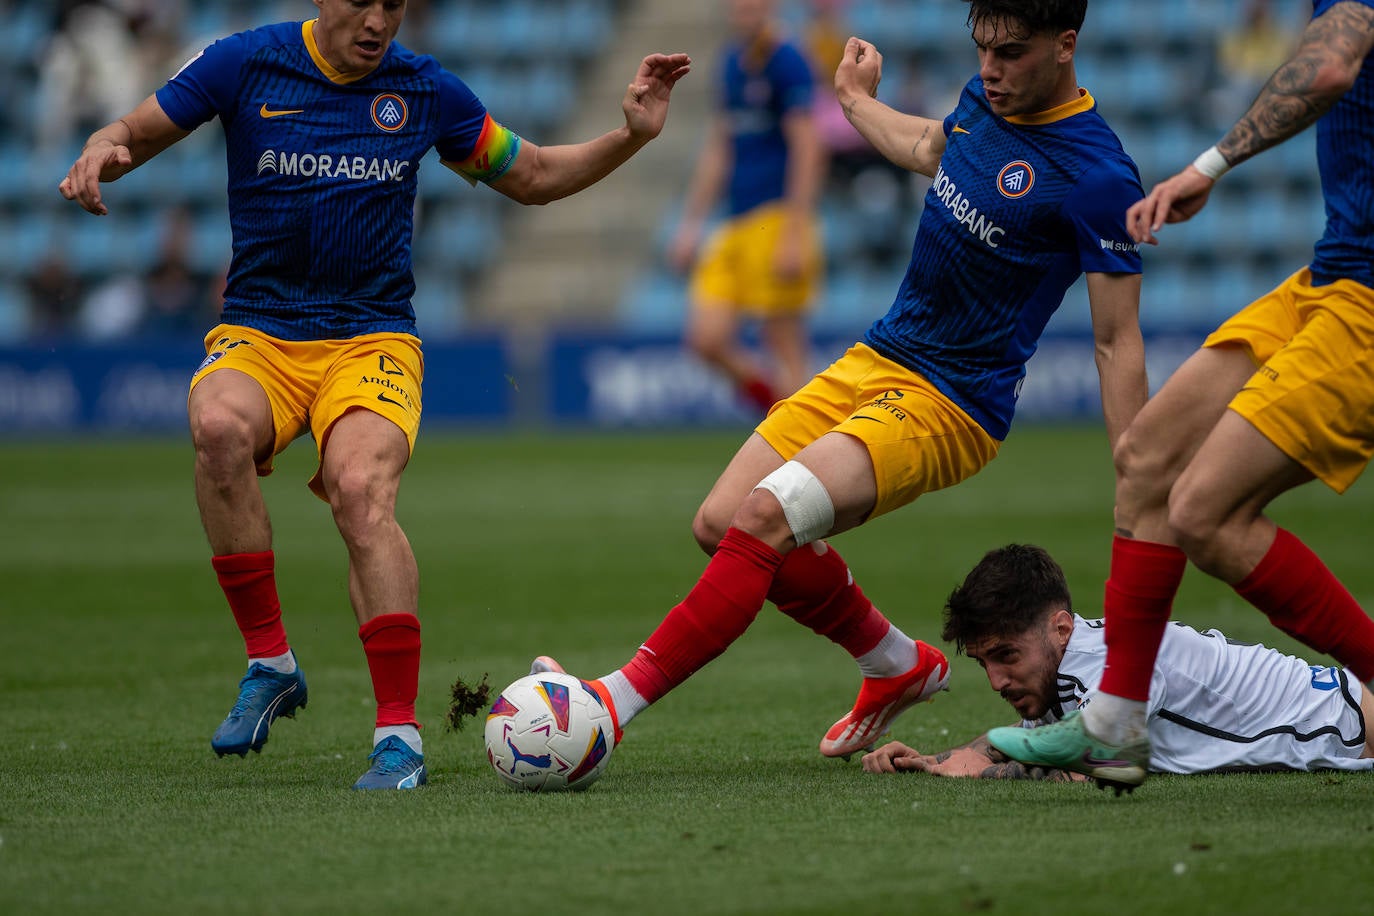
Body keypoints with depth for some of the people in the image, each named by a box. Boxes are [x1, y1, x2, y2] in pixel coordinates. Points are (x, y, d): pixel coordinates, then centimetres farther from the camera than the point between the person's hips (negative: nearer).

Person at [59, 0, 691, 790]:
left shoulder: (424, 89, 4)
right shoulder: (248, 64, 0)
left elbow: (532, 177, 17)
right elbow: (132, 134, 8)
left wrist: (631, 137, 2)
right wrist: (100, 155, -16)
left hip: (372, 339, 0)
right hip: (256, 334, 0)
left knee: (362, 490, -31)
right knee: (219, 427, -35)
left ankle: (400, 733, -29)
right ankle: (270, 664, -20)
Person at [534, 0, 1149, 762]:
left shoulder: (1097, 175, -18)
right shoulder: (986, 98, 4)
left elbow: (1118, 342, -15)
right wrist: (858, 102, 47)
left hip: (949, 408, -9)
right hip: (877, 358, 9)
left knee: (767, 514, -26)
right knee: (719, 524, 2)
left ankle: (618, 700, -24)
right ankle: (898, 666, 20)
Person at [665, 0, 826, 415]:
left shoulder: (788, 62, -8)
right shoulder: (732, 61, 16)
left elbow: (807, 151, -13)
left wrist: (794, 235, -17)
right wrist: (691, 224, 20)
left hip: (777, 215, -8)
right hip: (735, 223, 8)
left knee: (784, 342, -6)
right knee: (707, 337, -3)